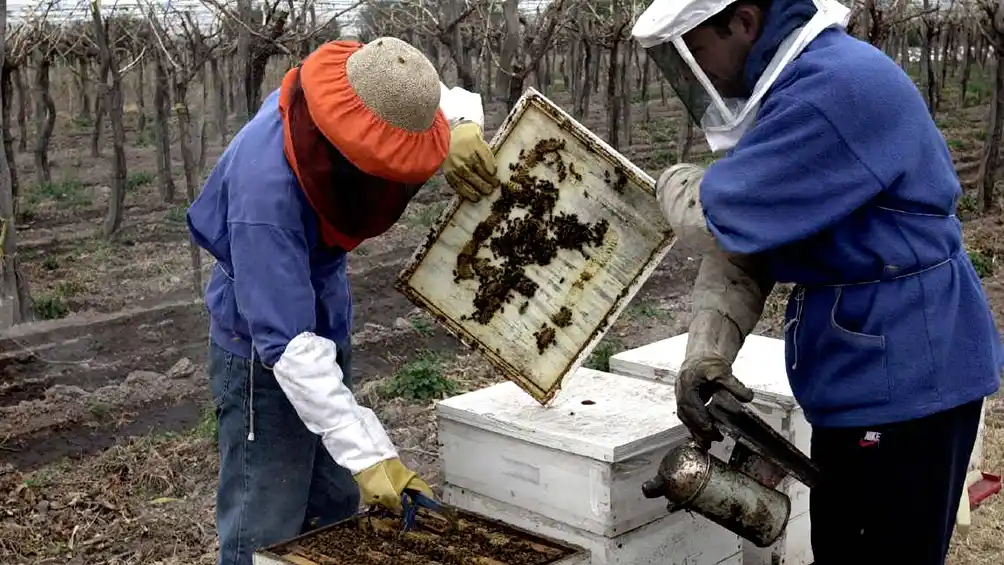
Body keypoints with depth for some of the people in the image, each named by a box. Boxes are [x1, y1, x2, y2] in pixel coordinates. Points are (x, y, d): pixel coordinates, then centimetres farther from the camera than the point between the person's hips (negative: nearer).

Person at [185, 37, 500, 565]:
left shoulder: (351, 93, -15)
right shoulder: (265, 192, -35)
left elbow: (456, 101, 5)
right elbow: (287, 344, -36)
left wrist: (462, 130, -19)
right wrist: (367, 453, -39)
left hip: (325, 331, 8)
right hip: (264, 352, -7)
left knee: (333, 519, 15)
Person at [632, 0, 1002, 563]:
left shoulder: (836, 88, -23)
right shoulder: (788, 89, 10)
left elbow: (721, 219, -24)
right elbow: (739, 242, 4)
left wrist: (676, 183, 0)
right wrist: (707, 352, -10)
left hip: (907, 374, -10)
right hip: (861, 371, 10)